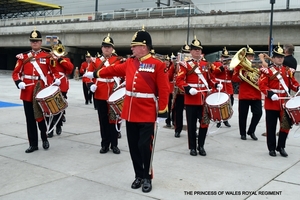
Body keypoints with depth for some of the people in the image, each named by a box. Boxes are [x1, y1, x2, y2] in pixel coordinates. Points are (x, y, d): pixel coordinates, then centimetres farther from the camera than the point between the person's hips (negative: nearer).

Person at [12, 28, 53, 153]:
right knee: (30, 119, 6)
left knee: (41, 116, 3)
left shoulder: (47, 56, 3)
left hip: (42, 90, -2)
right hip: (27, 91, 2)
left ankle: (44, 138, 27)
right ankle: (33, 144, 15)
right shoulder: (23, 56, 7)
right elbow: (16, 73, 6)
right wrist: (19, 82, -12)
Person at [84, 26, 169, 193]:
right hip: (130, 113, 6)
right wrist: (95, 74, 32)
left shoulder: (157, 65, -8)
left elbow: (164, 90, -10)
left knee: (145, 146, -1)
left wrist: (162, 111, -12)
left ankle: (147, 177, 17)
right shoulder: (129, 63, 9)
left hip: (147, 115, -5)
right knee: (133, 146, 11)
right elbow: (113, 70, 25)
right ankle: (139, 175, 26)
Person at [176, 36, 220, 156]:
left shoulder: (206, 65, 12)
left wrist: (216, 85, 1)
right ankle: (192, 147, 17)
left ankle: (201, 146, 20)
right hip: (191, 99, -4)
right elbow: (179, 80, -10)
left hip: (204, 99, 4)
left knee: (205, 123, 6)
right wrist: (188, 89, -24)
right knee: (192, 124, 4)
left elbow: (210, 79, 20)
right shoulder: (185, 64, -3)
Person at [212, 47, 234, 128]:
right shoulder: (216, 63, 4)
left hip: (228, 88, 4)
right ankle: (218, 120, 7)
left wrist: (232, 70, -9)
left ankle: (226, 120, 18)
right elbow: (213, 72, -14)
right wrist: (222, 67, -20)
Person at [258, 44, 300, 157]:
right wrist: (270, 94, -24)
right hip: (271, 103, -4)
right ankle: (272, 148, 16)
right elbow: (262, 85, -12)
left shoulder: (288, 71, 11)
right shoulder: (267, 71, -4)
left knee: (286, 125, 5)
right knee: (271, 127, 4)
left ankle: (281, 147, 18)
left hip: (285, 103, 4)